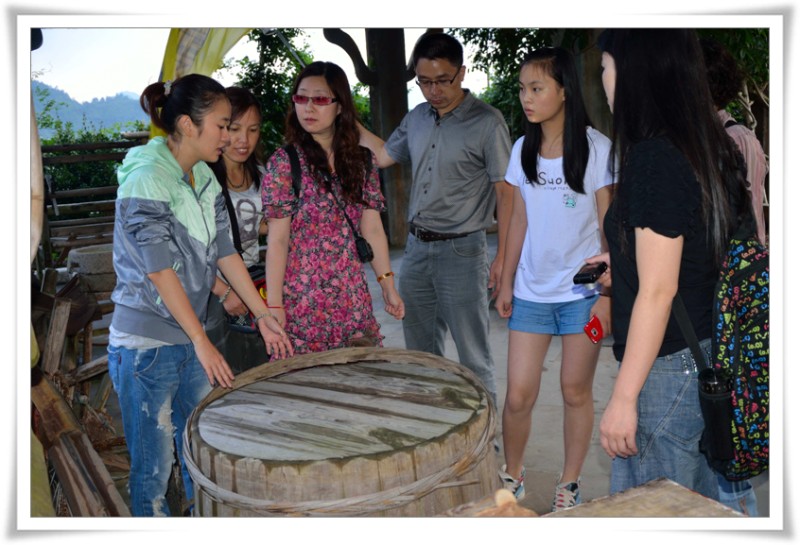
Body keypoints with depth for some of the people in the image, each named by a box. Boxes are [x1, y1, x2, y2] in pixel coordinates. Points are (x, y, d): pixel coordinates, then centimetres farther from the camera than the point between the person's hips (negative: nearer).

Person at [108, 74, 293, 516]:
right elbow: (160, 270, -20)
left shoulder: (204, 178, 6)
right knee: (154, 464, 6)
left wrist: (264, 315, 8)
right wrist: (203, 343, -19)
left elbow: (224, 251, 9)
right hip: (146, 344, -7)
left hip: (189, 336, 8)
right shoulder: (146, 180, -17)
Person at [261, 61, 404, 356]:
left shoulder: (362, 161, 6)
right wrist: (274, 305, -12)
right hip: (302, 302, -3)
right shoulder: (284, 163, -5)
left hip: (353, 300, 4)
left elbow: (373, 230, 7)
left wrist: (388, 286, 3)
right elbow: (278, 240, -8)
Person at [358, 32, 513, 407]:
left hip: (460, 251, -6)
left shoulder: (486, 122, -10)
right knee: (420, 351, 18)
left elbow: (505, 193, -10)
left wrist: (502, 257, -13)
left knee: (473, 357, 1)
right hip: (416, 249, 7)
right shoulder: (417, 119, 8)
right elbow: (384, 155, 24)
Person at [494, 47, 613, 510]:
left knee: (576, 392, 8)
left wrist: (608, 294, -11)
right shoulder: (523, 150, 5)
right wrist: (506, 281, 9)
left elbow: (610, 227, -7)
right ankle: (512, 474, 26)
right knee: (519, 394, 3)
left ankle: (570, 483, 28)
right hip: (531, 291, 3)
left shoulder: (595, 148, -8)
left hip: (582, 290, -3)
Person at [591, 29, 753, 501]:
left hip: (669, 368, -9)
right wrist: (626, 264, 25)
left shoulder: (653, 158, -18)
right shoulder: (711, 148, 8)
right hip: (714, 364, 9)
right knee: (705, 511, 20)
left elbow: (658, 291, -20)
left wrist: (623, 398, -16)